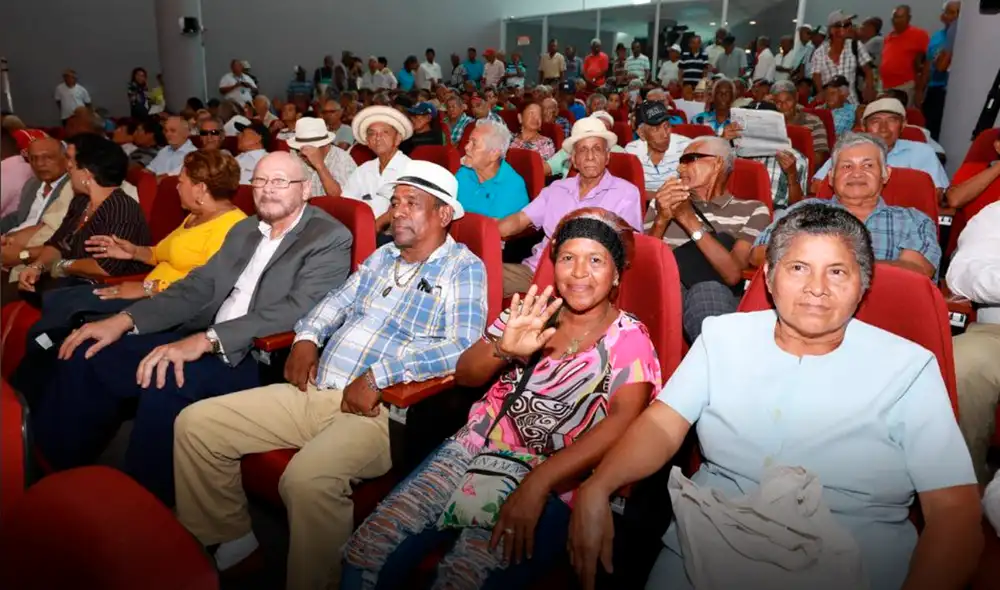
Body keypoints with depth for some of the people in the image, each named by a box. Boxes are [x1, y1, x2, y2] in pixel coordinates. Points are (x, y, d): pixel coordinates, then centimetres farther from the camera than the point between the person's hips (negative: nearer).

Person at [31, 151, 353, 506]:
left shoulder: (330, 239, -6)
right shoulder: (244, 230, 19)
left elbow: (297, 310, -20)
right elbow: (197, 287, 16)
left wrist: (207, 340, -29)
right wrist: (126, 319, 0)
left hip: (263, 361, -8)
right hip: (203, 342, 8)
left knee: (169, 378, -32)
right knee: (87, 357, -3)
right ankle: (62, 478, 13)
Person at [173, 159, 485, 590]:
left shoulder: (463, 267, -3)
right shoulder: (383, 255, 19)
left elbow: (462, 347, -16)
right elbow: (339, 299, 29)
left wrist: (377, 376, -21)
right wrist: (307, 337, 7)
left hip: (380, 407, -8)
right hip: (315, 391, 8)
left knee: (307, 478, -37)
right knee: (195, 424, 2)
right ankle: (227, 539, 18)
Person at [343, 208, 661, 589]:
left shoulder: (629, 340, -1)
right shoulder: (532, 311, 10)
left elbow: (623, 422, -17)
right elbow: (464, 375, 7)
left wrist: (536, 484, -29)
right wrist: (503, 349, -16)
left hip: (552, 484, -3)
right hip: (476, 450, 4)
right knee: (368, 551, -13)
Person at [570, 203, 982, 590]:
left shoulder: (908, 366, -1)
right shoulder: (723, 335, 5)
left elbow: (954, 509, -6)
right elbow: (661, 427, -1)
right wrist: (596, 488, -18)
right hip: (707, 551, 1)